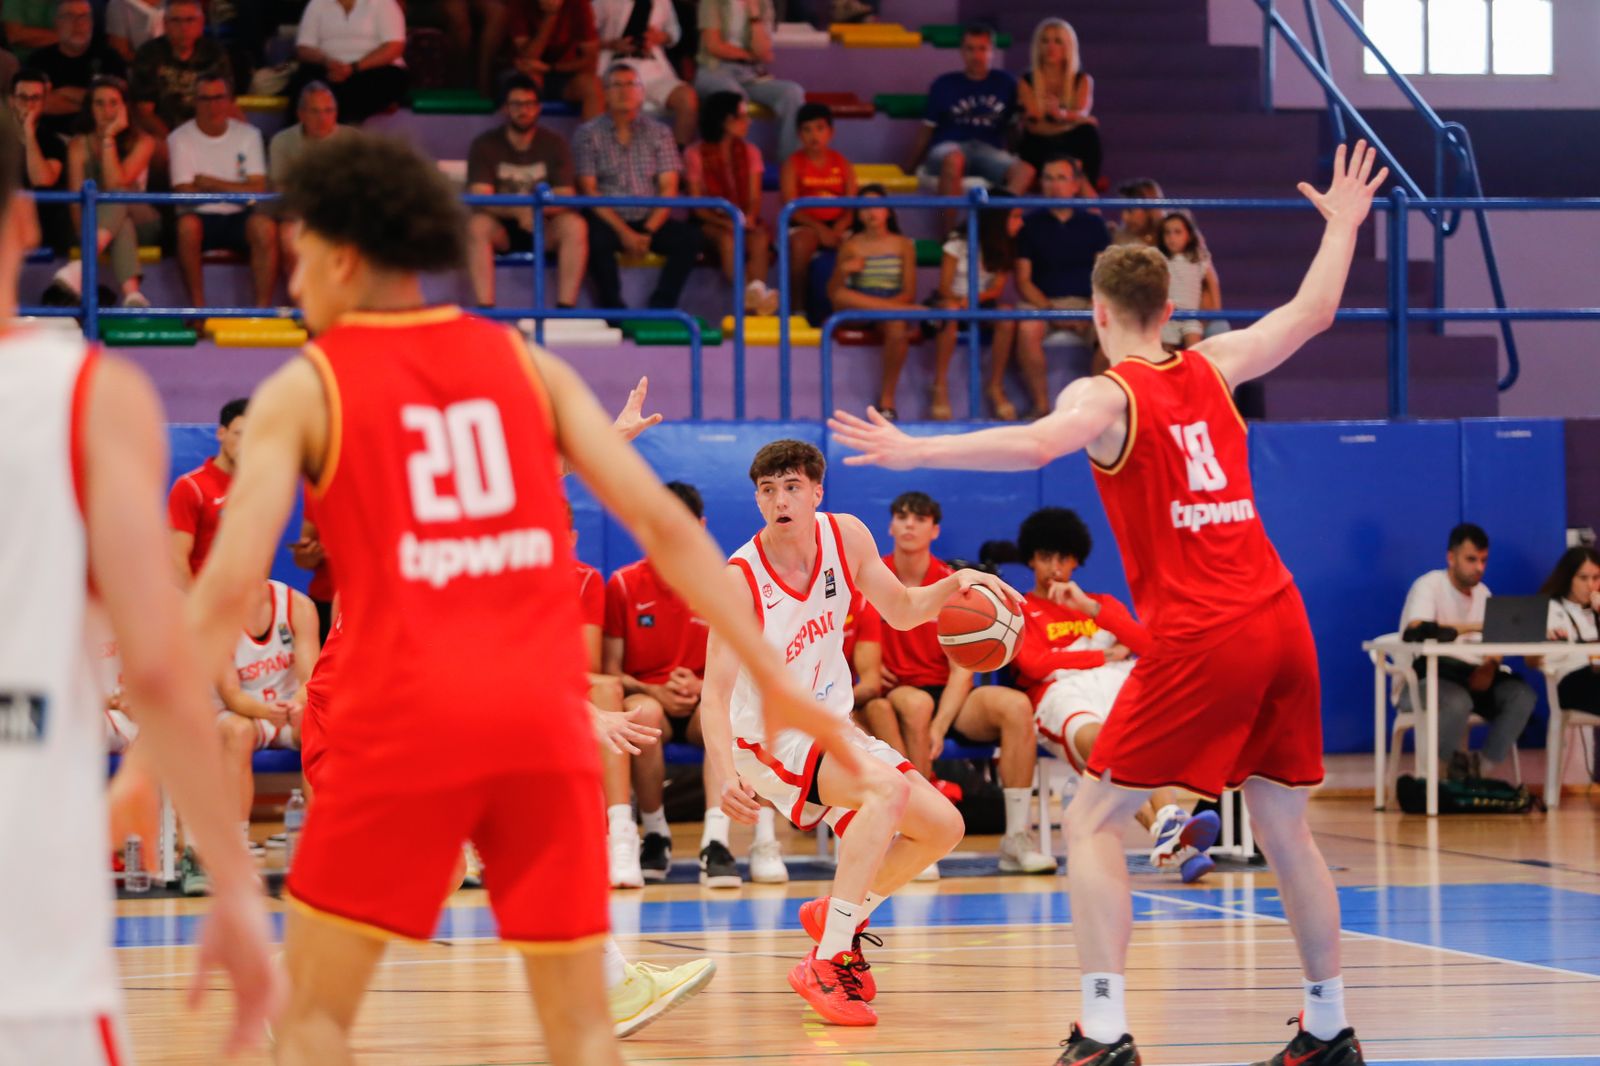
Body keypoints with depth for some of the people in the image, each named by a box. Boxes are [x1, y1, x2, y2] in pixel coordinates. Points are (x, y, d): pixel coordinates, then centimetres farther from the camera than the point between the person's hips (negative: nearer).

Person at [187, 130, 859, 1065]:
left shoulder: (303, 391, 4)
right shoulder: (525, 365, 13)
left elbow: (231, 584, -6)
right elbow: (662, 522, 6)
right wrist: (772, 678, 8)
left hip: (403, 716, -3)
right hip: (544, 712, 3)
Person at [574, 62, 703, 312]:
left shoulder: (659, 133, 11)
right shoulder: (588, 134, 4)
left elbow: (668, 188, 4)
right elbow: (588, 190, -4)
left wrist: (648, 231, -12)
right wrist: (623, 232, -16)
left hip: (649, 221, 3)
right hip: (609, 221, -3)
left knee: (689, 237, -25)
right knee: (597, 239, -36)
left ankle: (660, 309, -22)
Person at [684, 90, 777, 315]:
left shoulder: (750, 152, 11)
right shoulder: (695, 154, -1)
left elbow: (755, 198, 5)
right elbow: (697, 206, -4)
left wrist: (750, 218, -18)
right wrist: (725, 223, -21)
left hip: (743, 221, 3)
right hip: (711, 222, -3)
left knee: (760, 238, -32)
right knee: (728, 239, -37)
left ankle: (757, 291, -56)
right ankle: (750, 295, -57)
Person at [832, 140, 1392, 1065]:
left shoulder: (1107, 395, -4)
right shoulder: (1212, 369, 13)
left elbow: (1033, 445, -25)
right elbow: (1313, 312, 27)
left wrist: (912, 451, -25)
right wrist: (1344, 223, 41)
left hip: (1198, 640, -6)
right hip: (1281, 622, 6)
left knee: (1093, 822, 0)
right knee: (1285, 828, 17)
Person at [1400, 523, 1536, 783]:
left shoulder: (1483, 593, 13)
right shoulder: (1429, 585, -9)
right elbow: (1414, 632, -28)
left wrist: (1489, 668, -16)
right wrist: (1473, 627, -33)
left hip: (1471, 674, 7)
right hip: (1428, 675, -7)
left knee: (1523, 695, -19)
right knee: (1457, 700, -40)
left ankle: (1482, 769, -19)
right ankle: (1456, 771, -14)